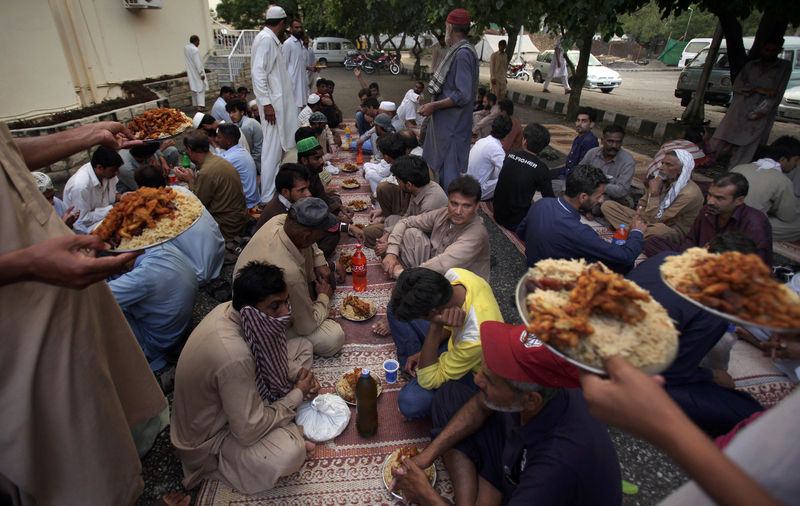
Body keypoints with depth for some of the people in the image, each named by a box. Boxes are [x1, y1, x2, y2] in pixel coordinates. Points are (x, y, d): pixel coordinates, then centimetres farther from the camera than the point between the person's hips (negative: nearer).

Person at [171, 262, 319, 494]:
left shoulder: (230, 309, -15)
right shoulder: (233, 356, -39)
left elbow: (266, 355, 6)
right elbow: (249, 431, -29)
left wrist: (296, 373, -10)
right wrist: (297, 395, -17)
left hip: (228, 399, 8)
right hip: (209, 437, -8)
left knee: (303, 346, 4)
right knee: (290, 452, -35)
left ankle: (283, 426, 3)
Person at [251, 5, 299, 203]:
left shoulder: (272, 40, 15)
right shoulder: (265, 39, -13)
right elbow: (258, 73, -20)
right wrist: (266, 103, -24)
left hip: (280, 103, 10)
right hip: (272, 104, -10)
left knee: (279, 147, 15)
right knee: (272, 149, -7)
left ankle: (276, 189, 27)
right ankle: (268, 197, -1)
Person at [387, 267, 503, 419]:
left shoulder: (475, 338, -44)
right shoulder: (454, 275, -26)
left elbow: (428, 381, -30)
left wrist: (435, 326, -43)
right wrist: (424, 351, -7)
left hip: (472, 373, -6)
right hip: (456, 339, 6)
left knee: (410, 402, -28)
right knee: (398, 307, -2)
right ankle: (413, 368, 7)